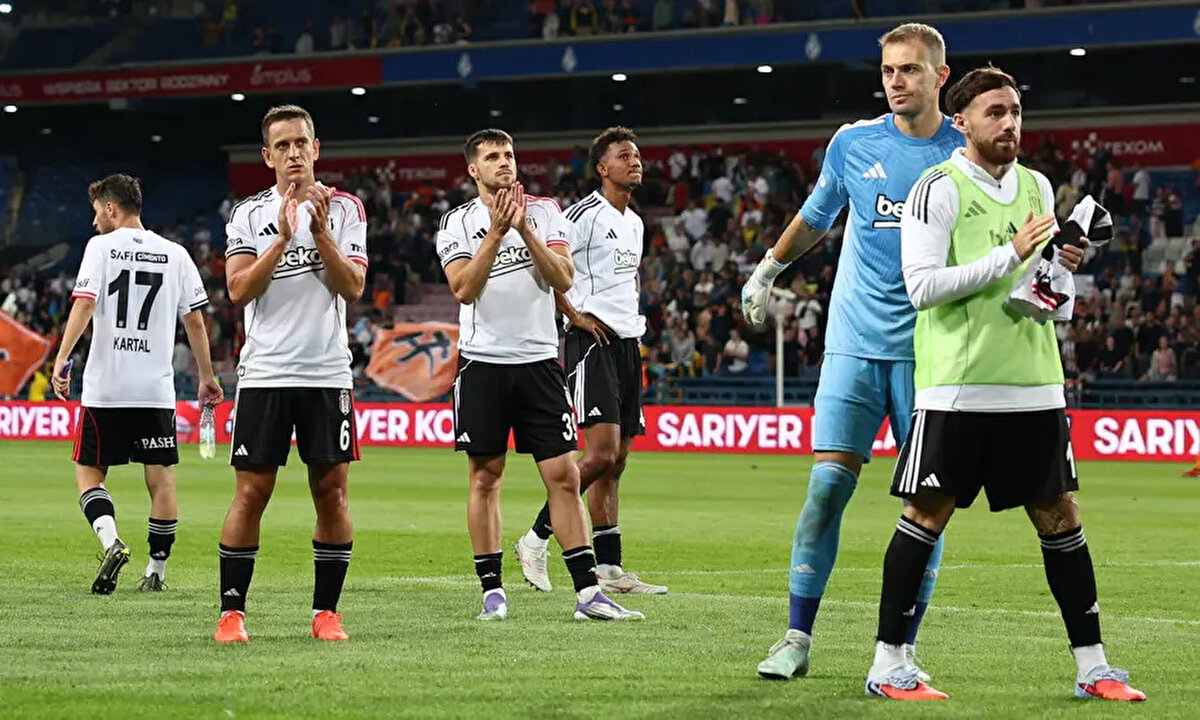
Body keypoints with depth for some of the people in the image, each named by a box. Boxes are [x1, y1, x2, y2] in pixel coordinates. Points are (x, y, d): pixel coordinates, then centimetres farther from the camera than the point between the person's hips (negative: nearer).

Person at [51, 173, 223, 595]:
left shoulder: (101, 247, 0)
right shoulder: (175, 255, 9)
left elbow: (84, 304, -12)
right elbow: (195, 321, 9)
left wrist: (62, 358, -13)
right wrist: (207, 377, 15)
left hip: (104, 387, -2)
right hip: (157, 388, 2)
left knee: (89, 472, 8)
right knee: (161, 480, 6)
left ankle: (110, 540, -16)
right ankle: (157, 570, 7)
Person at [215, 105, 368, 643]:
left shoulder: (344, 209, 6)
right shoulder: (249, 214, 6)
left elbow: (352, 287, -4)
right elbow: (239, 290, -5)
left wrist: (320, 231, -15)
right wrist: (282, 238, -15)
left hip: (327, 372, 1)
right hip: (264, 372, -1)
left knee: (331, 489, 0)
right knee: (251, 490, -3)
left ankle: (326, 611, 8)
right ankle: (232, 610, 3)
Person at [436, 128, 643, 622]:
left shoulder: (545, 212, 7)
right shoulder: (458, 223, 3)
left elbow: (563, 280, -4)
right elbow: (463, 288, -11)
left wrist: (525, 229, -13)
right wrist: (496, 232, -15)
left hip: (539, 359, 1)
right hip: (483, 362, -1)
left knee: (564, 476, -3)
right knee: (485, 477, 2)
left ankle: (587, 591, -3)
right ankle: (492, 591, 9)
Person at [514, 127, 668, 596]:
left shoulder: (634, 223, 18)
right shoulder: (585, 215, -9)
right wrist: (574, 315, -15)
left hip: (628, 343, 8)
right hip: (593, 343, -8)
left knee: (616, 461, 6)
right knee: (602, 454, -18)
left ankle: (610, 570, 6)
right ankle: (537, 538, -7)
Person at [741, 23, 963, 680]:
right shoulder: (853, 143, 5)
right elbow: (817, 215, 23)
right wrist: (766, 270, 32)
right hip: (855, 344, 1)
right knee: (828, 483, -7)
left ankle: (899, 649, 7)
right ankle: (797, 639, 1)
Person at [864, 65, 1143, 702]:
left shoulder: (1037, 187, 15)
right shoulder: (939, 189, -6)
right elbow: (921, 286, -15)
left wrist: (1064, 266, 2)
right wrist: (1009, 255, -18)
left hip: (1033, 385, 6)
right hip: (957, 384, -6)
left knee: (1059, 515, 6)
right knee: (927, 514, -3)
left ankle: (1092, 666, 11)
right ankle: (887, 663, 5)